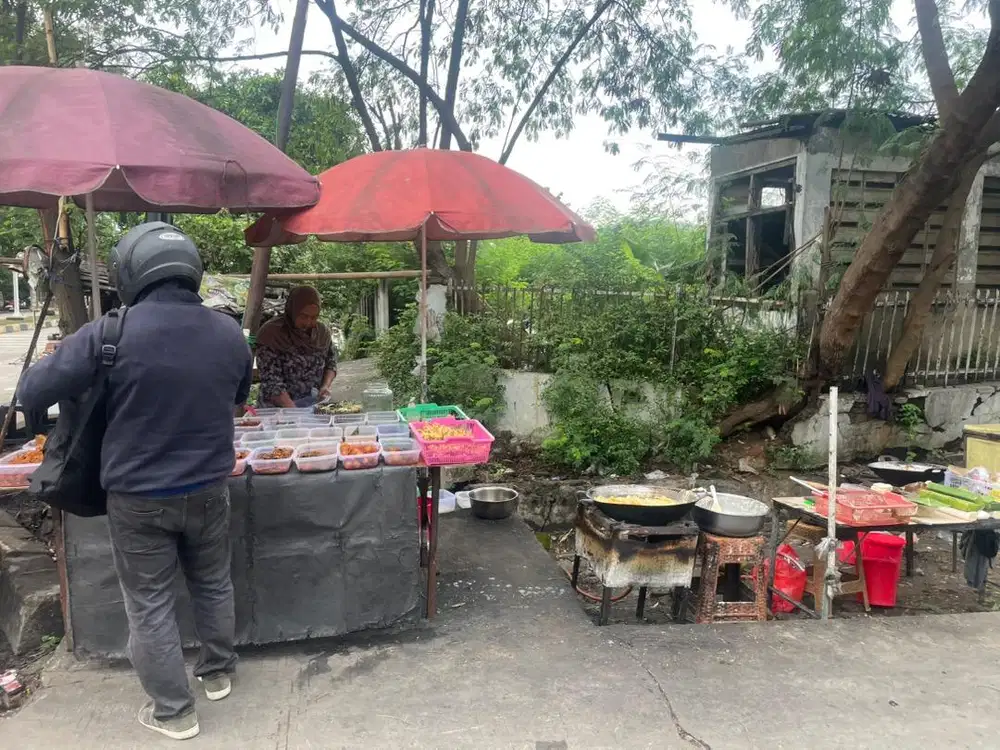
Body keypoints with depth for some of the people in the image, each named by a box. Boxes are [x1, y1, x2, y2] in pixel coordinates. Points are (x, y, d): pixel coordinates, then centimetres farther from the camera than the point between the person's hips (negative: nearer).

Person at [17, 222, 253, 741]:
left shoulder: (110, 334, -20)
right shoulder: (229, 332, -6)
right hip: (208, 490, 4)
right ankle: (218, 673, 40)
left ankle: (173, 712, 24)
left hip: (138, 498, -3)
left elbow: (30, 394, -11)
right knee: (213, 585, 22)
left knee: (150, 606, 12)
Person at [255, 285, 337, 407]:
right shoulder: (271, 334, -11)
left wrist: (326, 385, -1)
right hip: (281, 407, -3)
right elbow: (271, 383, -14)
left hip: (315, 405, 4)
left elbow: (331, 362, 17)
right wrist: (294, 412, -23)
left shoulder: (322, 332, 2)